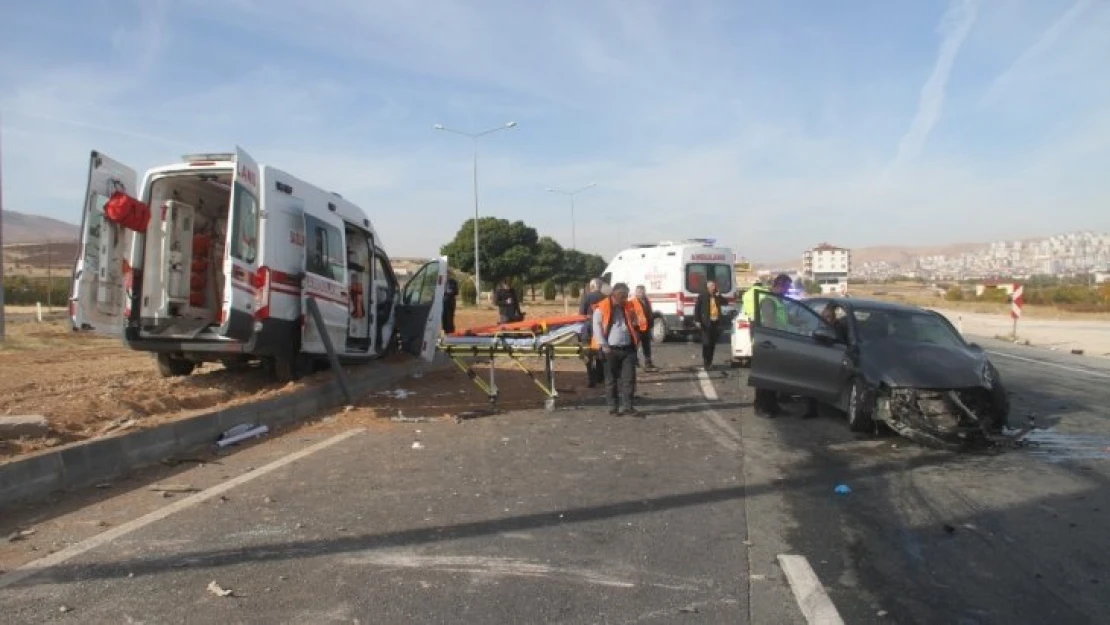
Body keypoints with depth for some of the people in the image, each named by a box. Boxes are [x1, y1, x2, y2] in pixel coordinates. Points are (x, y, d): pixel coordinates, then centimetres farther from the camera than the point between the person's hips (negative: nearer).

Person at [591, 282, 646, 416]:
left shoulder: (629, 307, 12)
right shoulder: (602, 308, -3)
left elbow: (635, 323, 24)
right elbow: (597, 326, -6)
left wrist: (638, 322, 1)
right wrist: (603, 345, -12)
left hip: (628, 348, 4)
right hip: (611, 349, -4)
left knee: (629, 378, 0)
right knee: (611, 379, 4)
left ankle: (627, 406, 7)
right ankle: (613, 406, 13)